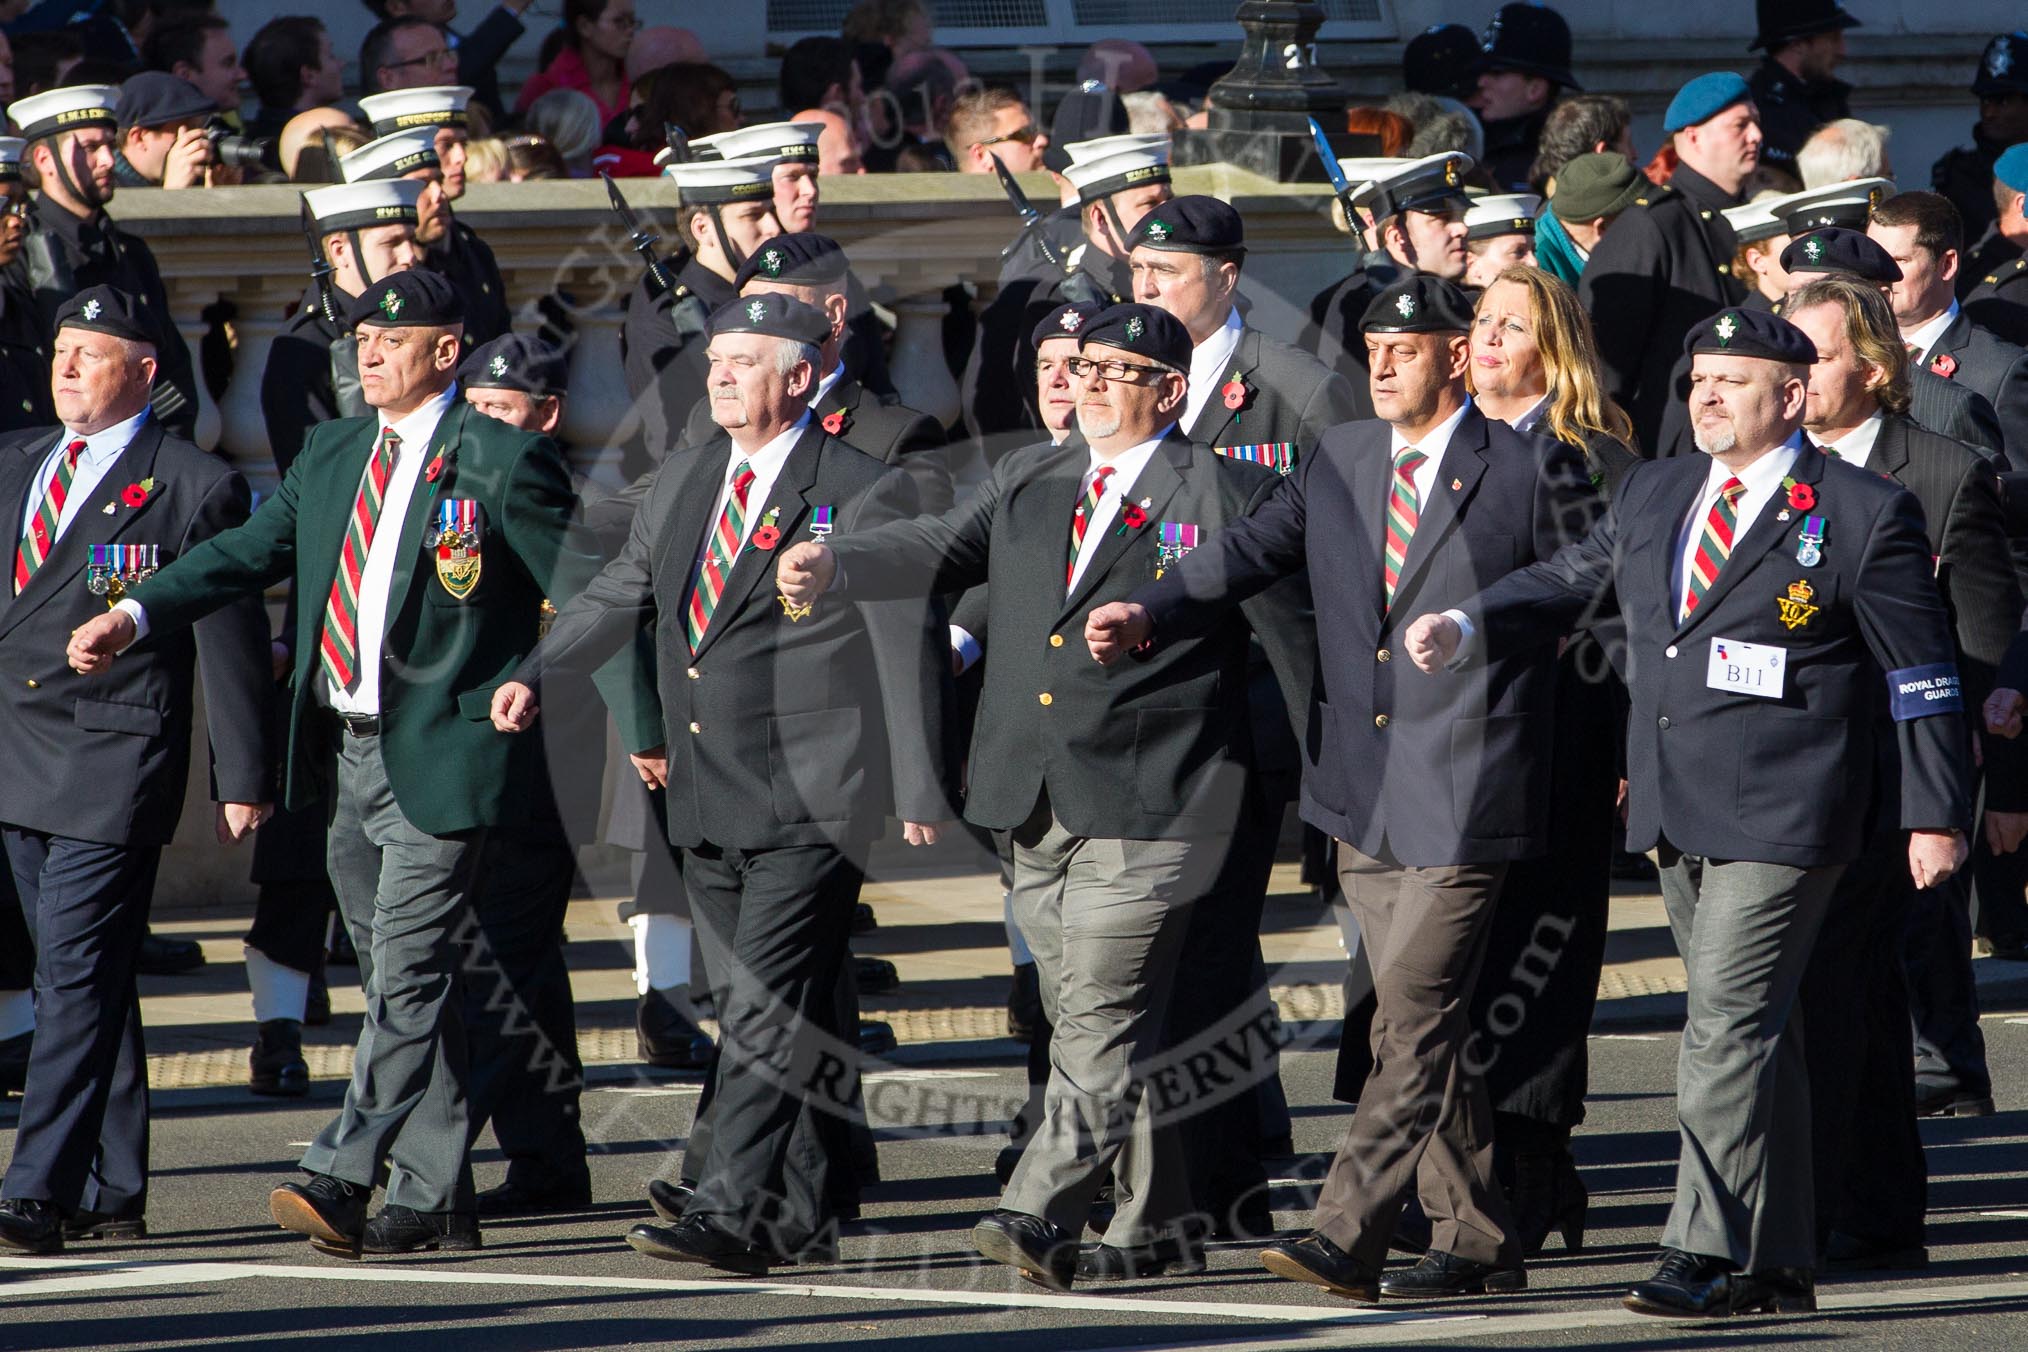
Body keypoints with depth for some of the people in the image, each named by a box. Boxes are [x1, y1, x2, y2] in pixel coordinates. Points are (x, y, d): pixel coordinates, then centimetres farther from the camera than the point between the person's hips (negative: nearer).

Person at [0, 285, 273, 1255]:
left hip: (115, 764, -7)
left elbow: (232, 642, -2)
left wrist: (242, 778, -4)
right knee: (83, 983, 12)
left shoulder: (196, 487, -2)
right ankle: (112, 1193, 18)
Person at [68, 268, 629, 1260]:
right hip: (349, 757, 8)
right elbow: (248, 554, 14)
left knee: (407, 976, -11)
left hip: (439, 759, -8)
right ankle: (433, 1199, 16)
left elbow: (589, 594, -7)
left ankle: (341, 1180, -17)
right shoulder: (332, 455, 14)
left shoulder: (501, 463, -6)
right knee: (401, 980, 11)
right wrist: (136, 616, 1)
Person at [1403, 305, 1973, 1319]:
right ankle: (1779, 1262, 16)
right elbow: (1569, 584, 21)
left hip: (1780, 816, -7)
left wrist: (1935, 814, -5)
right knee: (1752, 1032, 11)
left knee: (1729, 1023, -15)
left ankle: (1708, 1253, -15)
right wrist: (1467, 629, 2)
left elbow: (1922, 672, -2)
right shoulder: (1653, 498, 14)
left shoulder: (1863, 514, -4)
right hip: (1677, 814, 7)